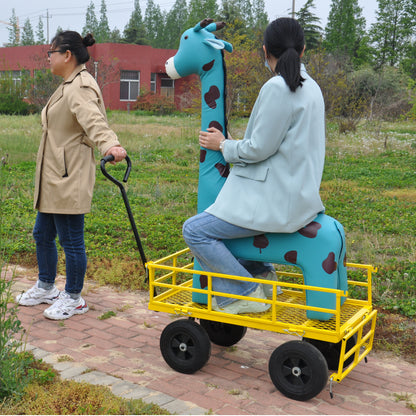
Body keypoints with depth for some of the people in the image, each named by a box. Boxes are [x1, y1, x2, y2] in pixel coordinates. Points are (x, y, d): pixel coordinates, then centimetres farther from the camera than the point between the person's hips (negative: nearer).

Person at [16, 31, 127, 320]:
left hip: (69, 179, -11)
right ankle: (46, 288, 38)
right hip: (54, 179, 11)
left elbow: (93, 119, -37)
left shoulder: (81, 86, -16)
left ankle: (74, 298, 16)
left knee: (71, 240, 0)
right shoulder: (70, 85, 18)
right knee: (43, 234, 20)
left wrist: (110, 144, -55)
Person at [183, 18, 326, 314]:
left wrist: (223, 145, -1)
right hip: (298, 191, 10)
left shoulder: (278, 87, -18)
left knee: (195, 231, -8)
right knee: (220, 218, 30)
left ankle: (246, 294, -4)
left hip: (277, 200, -10)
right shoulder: (310, 87, 12)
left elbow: (260, 148, -19)